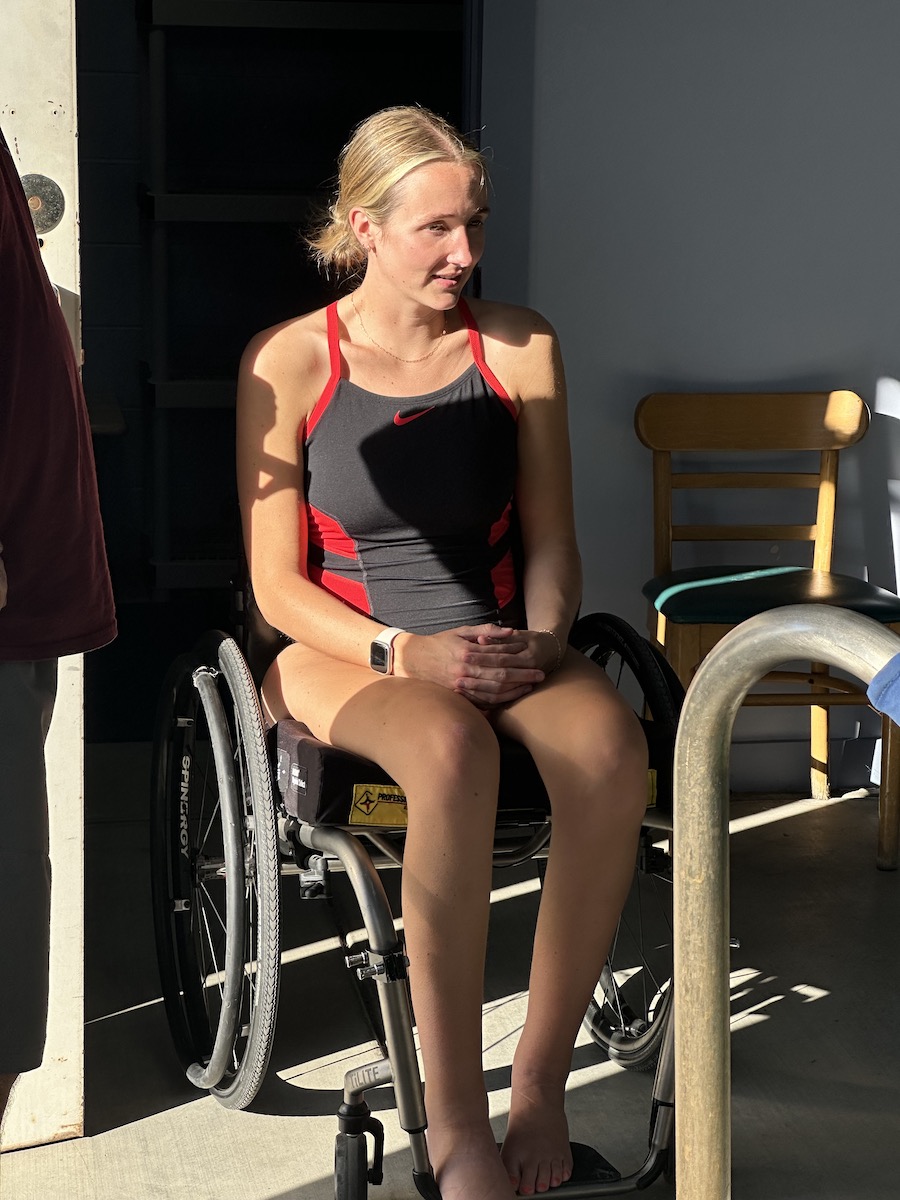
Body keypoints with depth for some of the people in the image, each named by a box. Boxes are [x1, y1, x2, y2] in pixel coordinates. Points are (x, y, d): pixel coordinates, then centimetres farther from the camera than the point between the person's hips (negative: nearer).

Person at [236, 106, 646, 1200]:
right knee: (454, 753, -39)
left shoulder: (518, 347, 6)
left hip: (498, 643, 3)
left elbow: (548, 541, 9)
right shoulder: (288, 362, -3)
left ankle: (539, 1079, -19)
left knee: (610, 748, -33)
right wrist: (402, 653, -19)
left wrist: (543, 639, -12)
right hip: (342, 650, -3)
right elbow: (276, 583, -3)